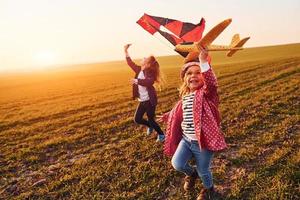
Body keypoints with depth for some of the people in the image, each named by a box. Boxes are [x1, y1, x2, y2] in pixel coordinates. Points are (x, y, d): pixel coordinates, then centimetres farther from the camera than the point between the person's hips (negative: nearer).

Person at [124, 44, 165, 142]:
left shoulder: (149, 72, -17)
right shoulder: (139, 70, 5)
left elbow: (148, 82, -37)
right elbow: (131, 63, 17)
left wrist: (136, 81, -38)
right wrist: (126, 51, 14)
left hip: (149, 101, -8)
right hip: (142, 101, 8)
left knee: (151, 120, 2)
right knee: (137, 119, 11)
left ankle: (161, 135, 25)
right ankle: (150, 126, 39)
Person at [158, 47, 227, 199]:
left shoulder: (206, 92, -14)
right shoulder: (185, 96, 5)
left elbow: (211, 83, -38)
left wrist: (204, 62, -49)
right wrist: (167, 116, 37)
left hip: (202, 141, -5)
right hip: (186, 139, 5)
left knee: (203, 171, 12)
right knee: (177, 164, -6)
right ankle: (191, 173, 30)